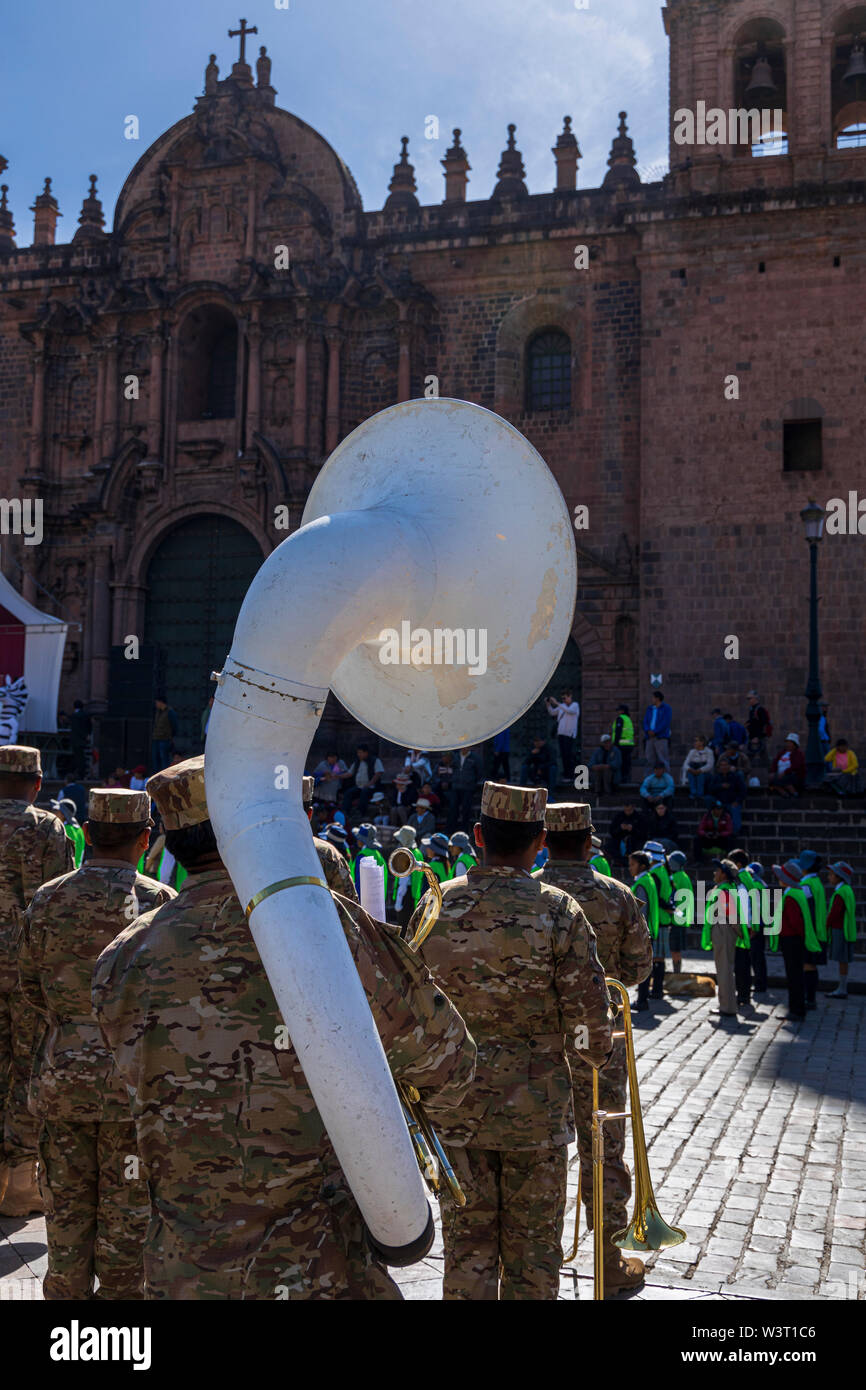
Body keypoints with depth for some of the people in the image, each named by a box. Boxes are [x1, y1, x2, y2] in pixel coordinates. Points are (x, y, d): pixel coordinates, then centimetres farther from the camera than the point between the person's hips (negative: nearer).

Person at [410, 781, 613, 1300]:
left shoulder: (435, 905, -4)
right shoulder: (559, 911, -12)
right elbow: (591, 1017, -10)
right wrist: (597, 1053, 12)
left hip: (455, 1102, 2)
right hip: (538, 1104, -2)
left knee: (467, 1244, 13)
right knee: (532, 1250, 13)